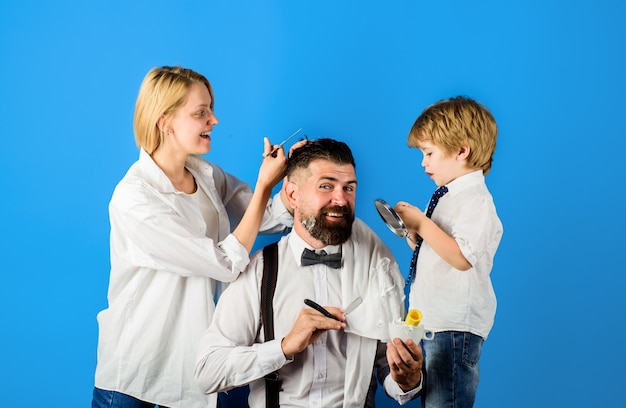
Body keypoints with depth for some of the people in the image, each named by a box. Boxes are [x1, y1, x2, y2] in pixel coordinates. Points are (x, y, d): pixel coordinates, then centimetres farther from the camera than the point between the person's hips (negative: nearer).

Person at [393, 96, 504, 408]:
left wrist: (422, 224, -21)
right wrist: (411, 230, 6)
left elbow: (462, 257, -25)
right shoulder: (449, 197, 16)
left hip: (455, 326, -10)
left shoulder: (475, 200, -13)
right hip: (430, 322, 10)